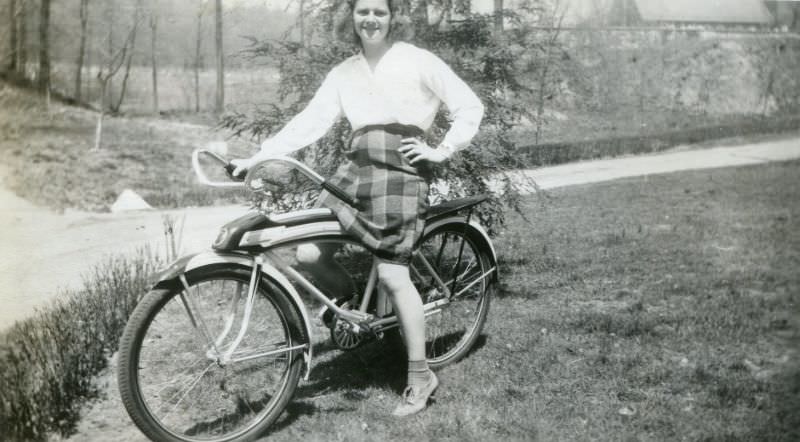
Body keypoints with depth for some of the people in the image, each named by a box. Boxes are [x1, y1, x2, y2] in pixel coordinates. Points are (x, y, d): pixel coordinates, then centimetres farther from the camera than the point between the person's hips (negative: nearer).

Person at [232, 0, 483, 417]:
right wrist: (256, 156, -4)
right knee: (308, 253, -8)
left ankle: (420, 377, 4)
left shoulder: (417, 60, 1)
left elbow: (470, 106, 2)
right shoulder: (343, 73, 14)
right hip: (356, 168, 5)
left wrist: (442, 151, -5)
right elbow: (310, 121, 5)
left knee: (392, 276, -11)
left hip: (399, 170, -5)